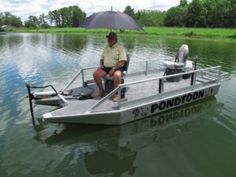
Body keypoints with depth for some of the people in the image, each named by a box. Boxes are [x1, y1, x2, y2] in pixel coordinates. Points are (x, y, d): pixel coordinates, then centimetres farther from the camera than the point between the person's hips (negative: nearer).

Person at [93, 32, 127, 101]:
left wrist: (113, 68, -22)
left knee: (117, 75, -38)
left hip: (116, 68, -6)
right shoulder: (106, 47, 18)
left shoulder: (120, 48, -3)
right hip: (105, 67, 6)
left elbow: (122, 61, -14)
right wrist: (101, 64, 6)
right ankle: (101, 90, 1)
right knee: (95, 74, -19)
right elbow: (102, 58, 27)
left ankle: (116, 93, -19)